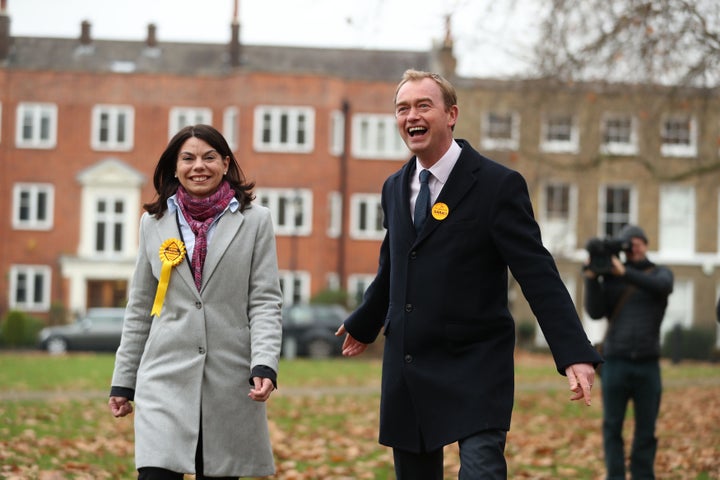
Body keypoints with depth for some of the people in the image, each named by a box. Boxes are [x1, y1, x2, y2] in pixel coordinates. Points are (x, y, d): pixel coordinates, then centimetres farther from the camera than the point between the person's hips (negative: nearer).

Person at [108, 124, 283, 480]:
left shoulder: (254, 220, 5)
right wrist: (123, 380, 13)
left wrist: (265, 366, -14)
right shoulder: (154, 222, 11)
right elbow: (139, 308, 15)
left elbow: (265, 302, 0)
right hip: (166, 378, 1)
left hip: (230, 381, -1)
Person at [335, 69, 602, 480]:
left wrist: (575, 354, -23)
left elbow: (538, 275, -14)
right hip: (406, 373, 6)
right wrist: (363, 325, 39)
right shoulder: (395, 188, 11)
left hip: (474, 371, -6)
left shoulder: (498, 184, -9)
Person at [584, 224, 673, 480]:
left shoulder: (661, 273, 9)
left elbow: (662, 286, -15)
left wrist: (625, 272, -23)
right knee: (612, 427, 0)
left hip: (648, 364, 0)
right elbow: (595, 312, -1)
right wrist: (591, 279, -14)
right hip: (616, 361, 0)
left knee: (646, 430, 3)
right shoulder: (610, 278, 9)